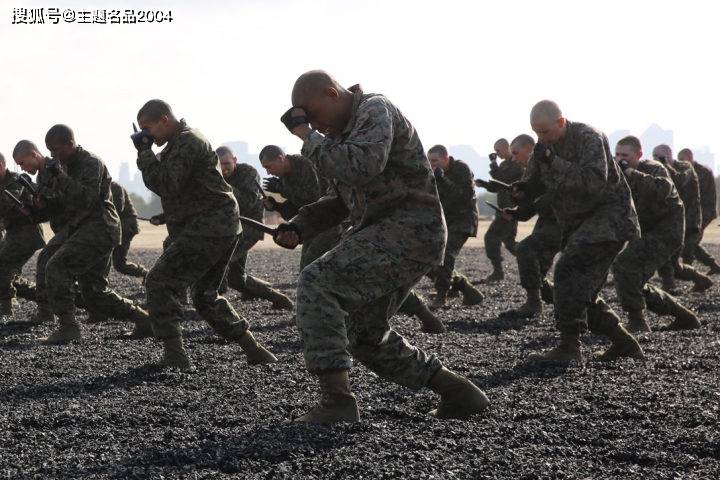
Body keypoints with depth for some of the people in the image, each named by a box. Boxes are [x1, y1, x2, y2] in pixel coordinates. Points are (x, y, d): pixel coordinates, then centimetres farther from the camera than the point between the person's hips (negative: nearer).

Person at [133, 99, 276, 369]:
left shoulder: (186, 143, -12)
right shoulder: (181, 142, 22)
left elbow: (165, 185, -20)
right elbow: (168, 188, 27)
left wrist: (144, 152, -13)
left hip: (208, 229, -11)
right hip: (223, 228, 11)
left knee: (159, 282, -12)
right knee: (205, 296, 19)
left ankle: (175, 355, -16)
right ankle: (254, 351, 20)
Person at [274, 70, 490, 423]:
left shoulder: (375, 110, -10)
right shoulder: (342, 131, 19)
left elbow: (363, 166, -29)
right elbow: (340, 201, 26)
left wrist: (308, 138, -20)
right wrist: (298, 227, 11)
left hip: (410, 231, -11)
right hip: (382, 235, 11)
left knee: (317, 284, -22)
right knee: (364, 335, 16)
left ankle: (336, 400, -24)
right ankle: (459, 393, 21)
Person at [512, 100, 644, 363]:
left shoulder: (588, 137, -16)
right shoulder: (545, 145, 7)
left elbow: (595, 181, -29)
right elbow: (536, 180, 16)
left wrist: (553, 162, -33)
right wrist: (522, 188, -9)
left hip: (608, 216, -9)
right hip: (578, 224, 9)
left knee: (569, 270, -24)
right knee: (581, 292, 9)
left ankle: (569, 347, -24)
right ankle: (624, 343, 23)